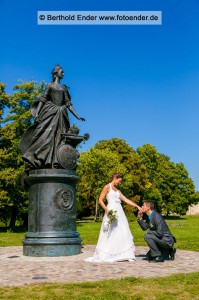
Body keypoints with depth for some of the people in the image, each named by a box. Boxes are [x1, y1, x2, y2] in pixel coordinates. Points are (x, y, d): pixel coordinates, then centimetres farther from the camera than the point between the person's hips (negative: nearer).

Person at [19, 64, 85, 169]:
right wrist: (37, 113, -14)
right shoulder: (50, 85, 8)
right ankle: (32, 161, -17)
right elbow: (42, 99, -1)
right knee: (45, 136, -15)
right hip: (50, 113, -4)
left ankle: (54, 163, -11)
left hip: (60, 115, 5)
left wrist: (77, 116, 12)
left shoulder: (64, 88, 20)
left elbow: (68, 103, 18)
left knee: (57, 138, -6)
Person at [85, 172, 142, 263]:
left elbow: (126, 200, 18)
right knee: (110, 234, -6)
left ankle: (124, 254, 4)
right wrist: (107, 210, -19)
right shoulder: (107, 187, 0)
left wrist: (137, 206, 13)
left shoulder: (117, 190, 20)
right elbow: (100, 200, -7)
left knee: (122, 233, 1)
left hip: (119, 212, 7)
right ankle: (103, 255, 2)